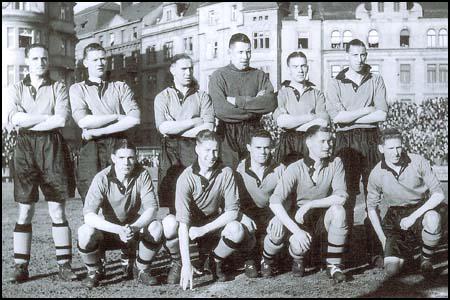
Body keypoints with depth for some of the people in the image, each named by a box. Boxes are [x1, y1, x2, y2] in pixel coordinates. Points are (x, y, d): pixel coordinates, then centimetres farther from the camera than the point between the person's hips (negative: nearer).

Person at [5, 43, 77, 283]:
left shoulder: (58, 88, 9)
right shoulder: (16, 89, 13)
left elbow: (62, 119, -8)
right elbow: (14, 118, -7)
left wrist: (27, 122, -6)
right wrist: (46, 117, -8)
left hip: (51, 146, -1)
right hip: (25, 147, 1)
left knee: (57, 210, -1)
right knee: (24, 211, 0)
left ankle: (64, 265, 4)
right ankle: (21, 267, 5)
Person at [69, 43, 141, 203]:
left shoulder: (121, 87, 17)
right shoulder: (77, 89, 15)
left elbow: (135, 118, -1)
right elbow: (83, 121, -3)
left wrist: (98, 131, -5)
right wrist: (117, 117, 0)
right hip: (91, 147, -1)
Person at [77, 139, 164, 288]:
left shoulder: (142, 174, -15)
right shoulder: (102, 178, -21)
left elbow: (152, 208, -21)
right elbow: (88, 215, -29)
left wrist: (133, 227, -40)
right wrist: (119, 230, -43)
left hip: (134, 229, 1)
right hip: (108, 230, -1)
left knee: (156, 227, -28)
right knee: (85, 232, -32)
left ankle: (142, 270, -1)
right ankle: (95, 271, 1)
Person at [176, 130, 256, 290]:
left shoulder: (226, 173, -15)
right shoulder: (186, 178, -22)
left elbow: (233, 211, -16)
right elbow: (183, 223, -28)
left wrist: (203, 230, -26)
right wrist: (186, 264, -36)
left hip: (217, 222, 0)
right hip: (193, 225, 0)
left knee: (236, 229, -28)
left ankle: (216, 261, 0)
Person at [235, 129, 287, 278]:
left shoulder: (280, 169, -1)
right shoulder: (239, 169, -4)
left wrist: (279, 217, -23)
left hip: (270, 215, 0)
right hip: (246, 215, 0)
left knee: (279, 231, -32)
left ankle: (266, 259, 4)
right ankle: (250, 259, 4)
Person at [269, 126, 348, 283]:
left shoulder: (335, 164, -7)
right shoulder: (295, 168, -13)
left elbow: (341, 197, -20)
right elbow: (275, 202, -22)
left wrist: (309, 205, -26)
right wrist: (296, 230, -31)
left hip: (325, 221, 2)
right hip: (302, 221, -1)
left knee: (338, 210, -30)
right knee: (299, 243, -33)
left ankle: (334, 265, -15)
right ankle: (298, 261, 8)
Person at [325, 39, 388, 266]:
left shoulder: (376, 81, 11)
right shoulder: (335, 83, 8)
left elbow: (382, 114, -3)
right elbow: (336, 116, -7)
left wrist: (349, 117, -6)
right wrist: (367, 110, -4)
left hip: (371, 140, 1)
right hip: (345, 142, -1)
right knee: (346, 196, -3)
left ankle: (374, 251, 3)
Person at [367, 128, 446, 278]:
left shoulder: (418, 162, -11)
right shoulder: (376, 174, -7)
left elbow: (438, 194, -12)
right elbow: (372, 208, 5)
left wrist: (413, 216, -22)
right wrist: (383, 238, -1)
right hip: (396, 218, 1)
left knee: (432, 219, -40)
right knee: (392, 269, -16)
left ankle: (426, 259, -9)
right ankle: (407, 249, 22)